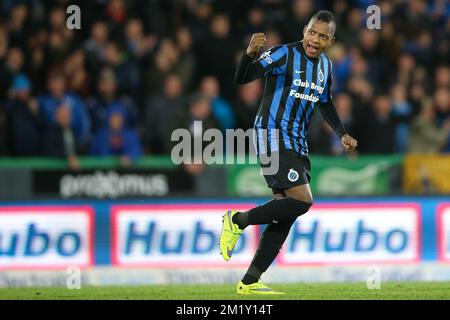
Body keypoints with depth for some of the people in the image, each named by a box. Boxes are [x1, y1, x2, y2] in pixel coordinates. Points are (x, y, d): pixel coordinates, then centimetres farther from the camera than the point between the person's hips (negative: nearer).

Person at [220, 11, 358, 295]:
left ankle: (250, 282, 5)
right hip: (273, 138, -8)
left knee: (286, 215, 2)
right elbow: (242, 78, -22)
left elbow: (325, 103, 28)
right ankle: (238, 221, -3)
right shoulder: (285, 55, -13)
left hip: (298, 144, 8)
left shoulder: (325, 64, 11)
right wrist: (251, 54, -42)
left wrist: (342, 135, 19)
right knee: (302, 201, -21)